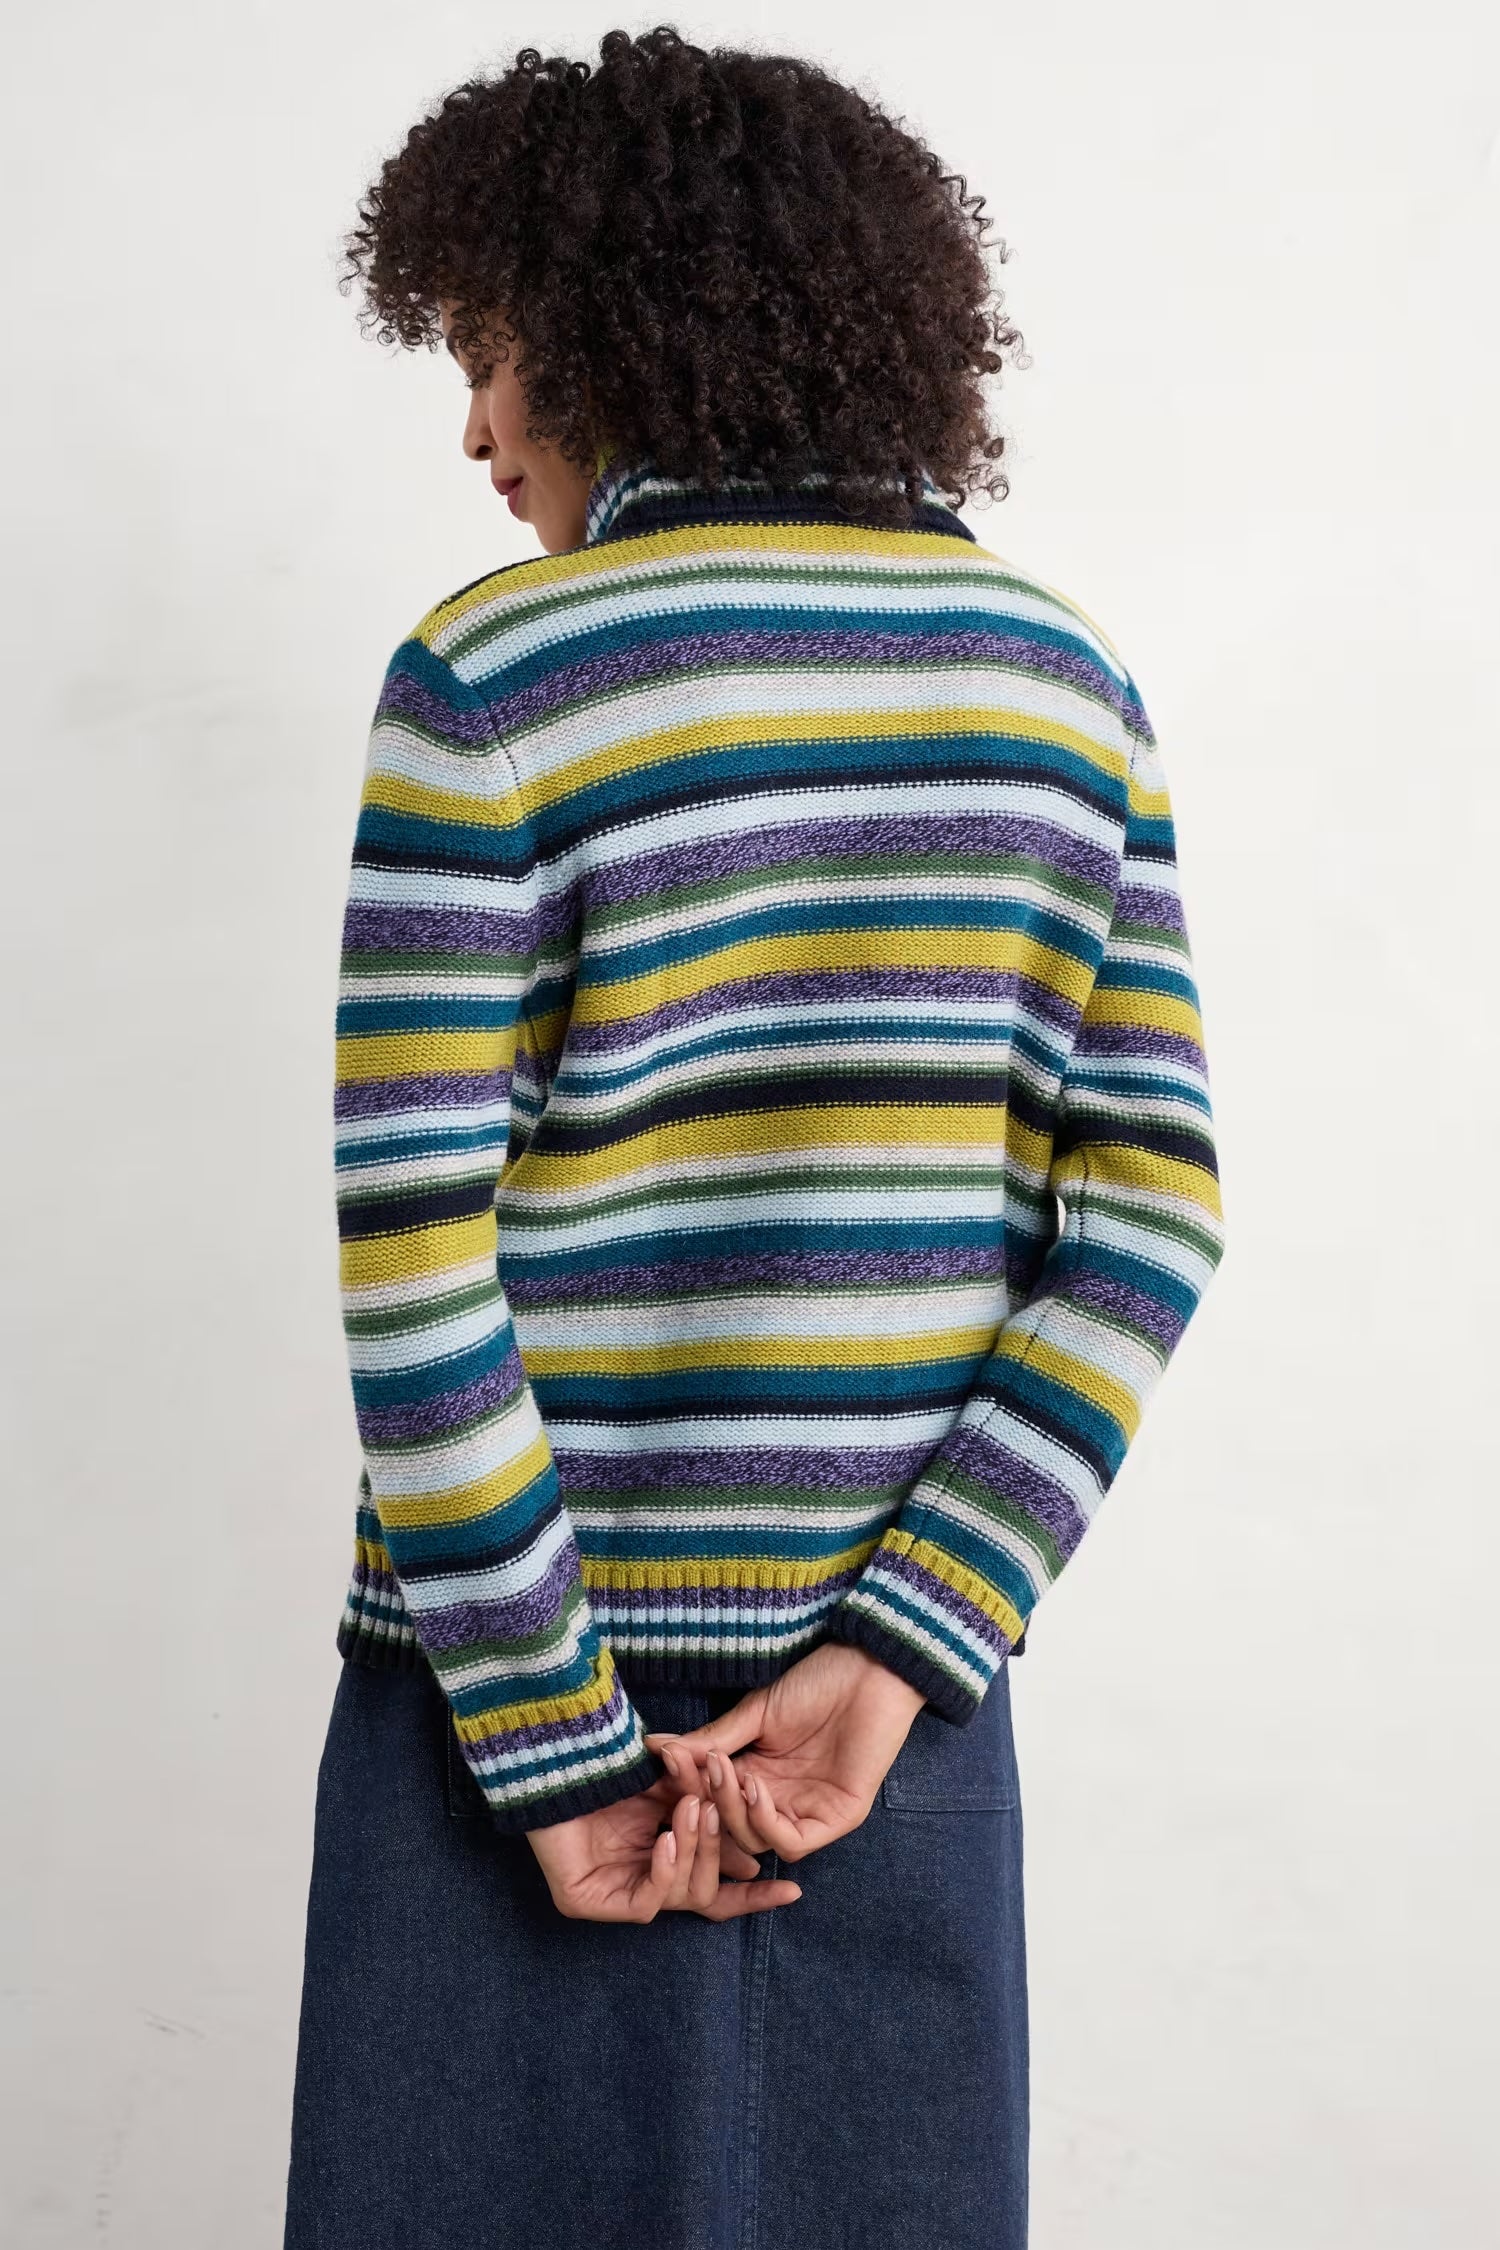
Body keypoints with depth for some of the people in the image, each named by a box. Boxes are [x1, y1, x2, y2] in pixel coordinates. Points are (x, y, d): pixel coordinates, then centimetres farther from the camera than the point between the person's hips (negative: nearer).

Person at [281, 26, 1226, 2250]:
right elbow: (1155, 1210, -3)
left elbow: (412, 1248, -15)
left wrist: (554, 1747, -9)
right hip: (899, 1665, 4)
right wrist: (889, 1659, -6)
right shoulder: (1067, 672, 3)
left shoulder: (496, 677, -10)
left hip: (539, 1675, -4)